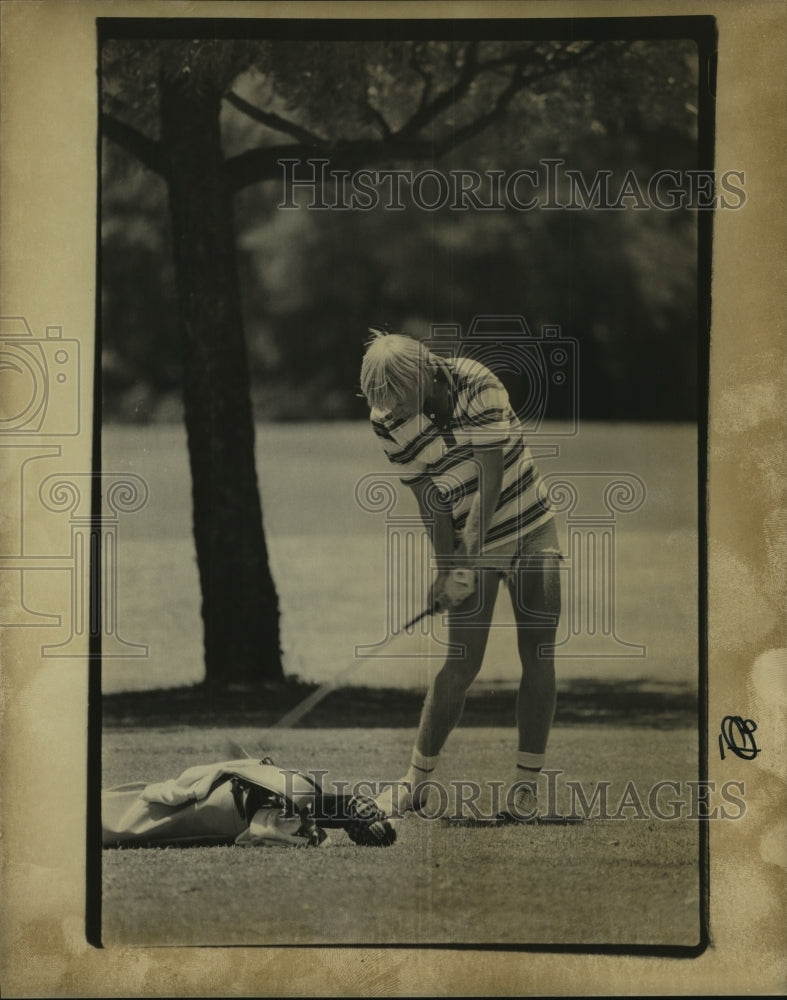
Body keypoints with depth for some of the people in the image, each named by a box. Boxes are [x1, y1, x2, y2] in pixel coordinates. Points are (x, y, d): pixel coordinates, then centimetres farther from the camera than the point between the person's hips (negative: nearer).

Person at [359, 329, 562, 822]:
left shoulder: (478, 384, -21)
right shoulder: (389, 421, -12)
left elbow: (489, 480, -22)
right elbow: (430, 500, -7)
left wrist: (466, 563, -24)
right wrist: (447, 568, -15)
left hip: (533, 530, -1)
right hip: (470, 545, 1)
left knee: (539, 656, -5)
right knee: (462, 665, -7)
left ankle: (526, 784, 2)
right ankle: (417, 781, 3)